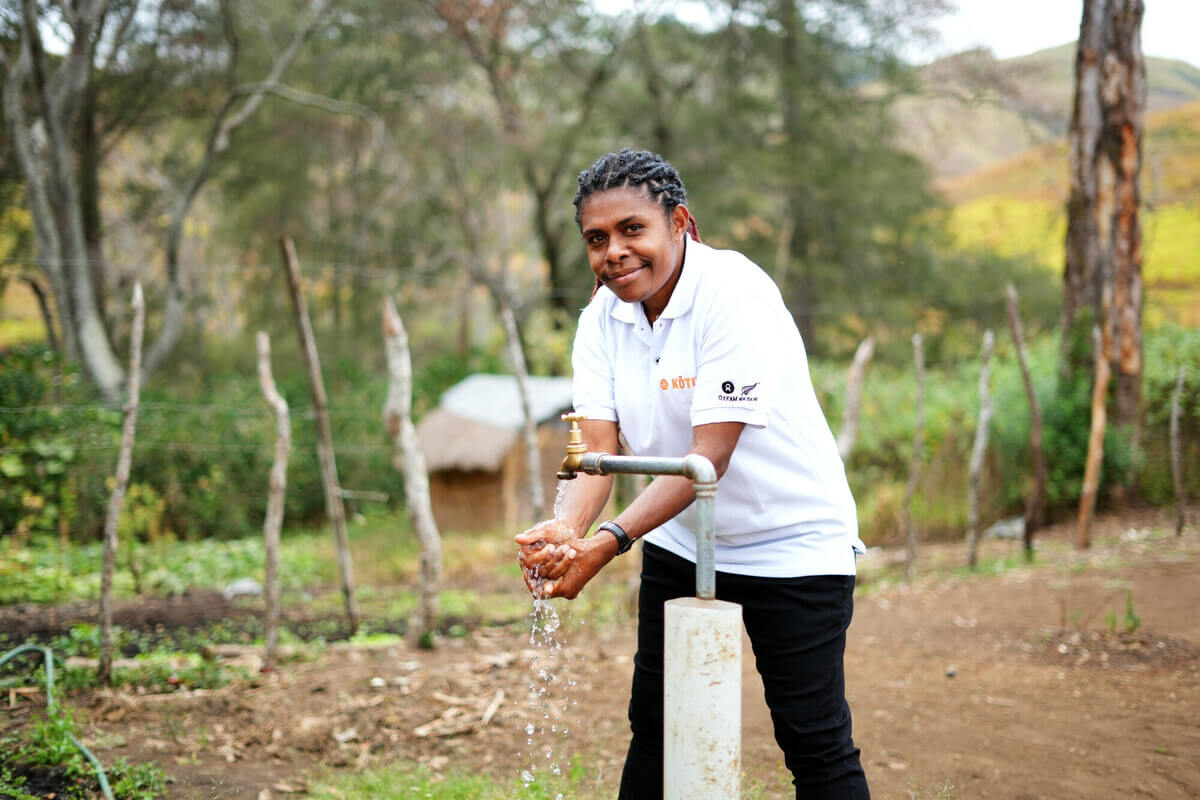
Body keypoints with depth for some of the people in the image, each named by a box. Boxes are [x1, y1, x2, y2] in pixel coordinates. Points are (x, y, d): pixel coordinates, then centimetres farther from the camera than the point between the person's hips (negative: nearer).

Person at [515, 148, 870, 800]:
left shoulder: (734, 294, -23)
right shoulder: (601, 318, -2)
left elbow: (709, 455, -28)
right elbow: (598, 444, -11)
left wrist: (609, 542, -36)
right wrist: (569, 527, -32)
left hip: (791, 544, -6)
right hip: (680, 545, 6)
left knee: (816, 746, -4)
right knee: (654, 727, 11)